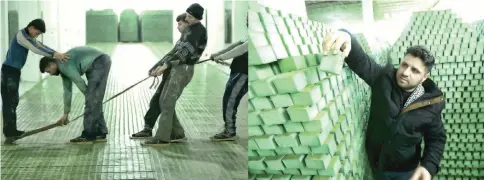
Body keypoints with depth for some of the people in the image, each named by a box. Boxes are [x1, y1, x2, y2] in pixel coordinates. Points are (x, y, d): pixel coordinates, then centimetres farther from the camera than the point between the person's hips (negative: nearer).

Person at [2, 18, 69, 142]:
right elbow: (36, 48, -28)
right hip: (9, 70, -10)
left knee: (13, 100, 12)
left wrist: (57, 54, -4)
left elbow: (40, 46, 8)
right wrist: (54, 55, -34)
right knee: (9, 101, -9)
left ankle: (11, 130, 18)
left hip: (14, 70, 10)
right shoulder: (21, 35, -17)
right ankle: (9, 132, -8)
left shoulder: (27, 36, 15)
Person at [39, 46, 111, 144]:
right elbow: (67, 91, 25)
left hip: (99, 63, -10)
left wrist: (88, 95, 4)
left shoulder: (63, 64, -12)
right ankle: (100, 133, 15)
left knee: (92, 101, -7)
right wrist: (66, 114, 31)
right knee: (94, 101, 12)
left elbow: (79, 82, -14)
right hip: (99, 64, 10)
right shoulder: (63, 68, 19)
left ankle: (88, 135, -4)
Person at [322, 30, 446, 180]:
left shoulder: (431, 105, -13)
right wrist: (347, 38, -47)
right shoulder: (383, 78, -11)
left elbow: (437, 138, -4)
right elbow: (360, 60, -23)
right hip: (376, 163, 2)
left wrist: (428, 167, -22)